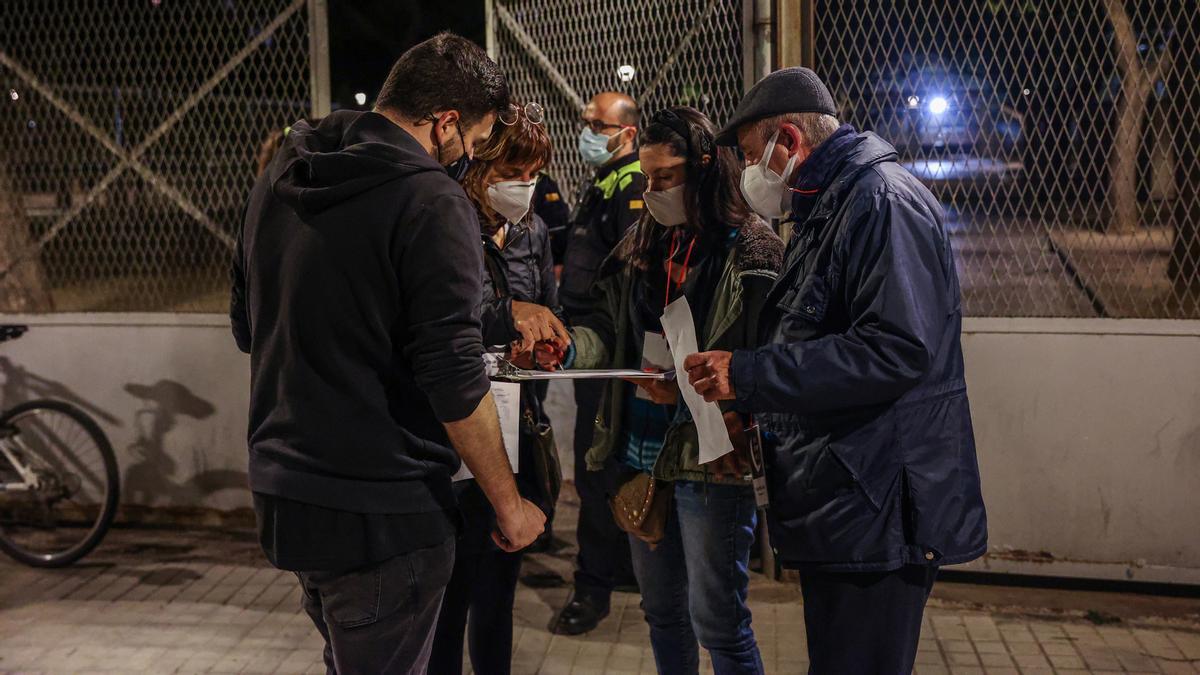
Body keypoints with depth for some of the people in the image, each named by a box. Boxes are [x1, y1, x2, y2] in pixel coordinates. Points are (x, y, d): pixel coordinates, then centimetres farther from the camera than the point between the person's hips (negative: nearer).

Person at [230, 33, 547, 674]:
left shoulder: (278, 179, 6)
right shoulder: (432, 201, -18)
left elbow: (246, 325, 16)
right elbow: (456, 383, -20)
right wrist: (510, 506, -9)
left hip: (279, 494, 8)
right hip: (379, 512, -8)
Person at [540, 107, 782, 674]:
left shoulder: (753, 250, -11)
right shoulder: (641, 244, 11)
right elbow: (609, 328, 9)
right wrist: (567, 346, -11)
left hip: (711, 458, -7)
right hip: (642, 452, 7)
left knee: (716, 619, 3)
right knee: (660, 610, 20)